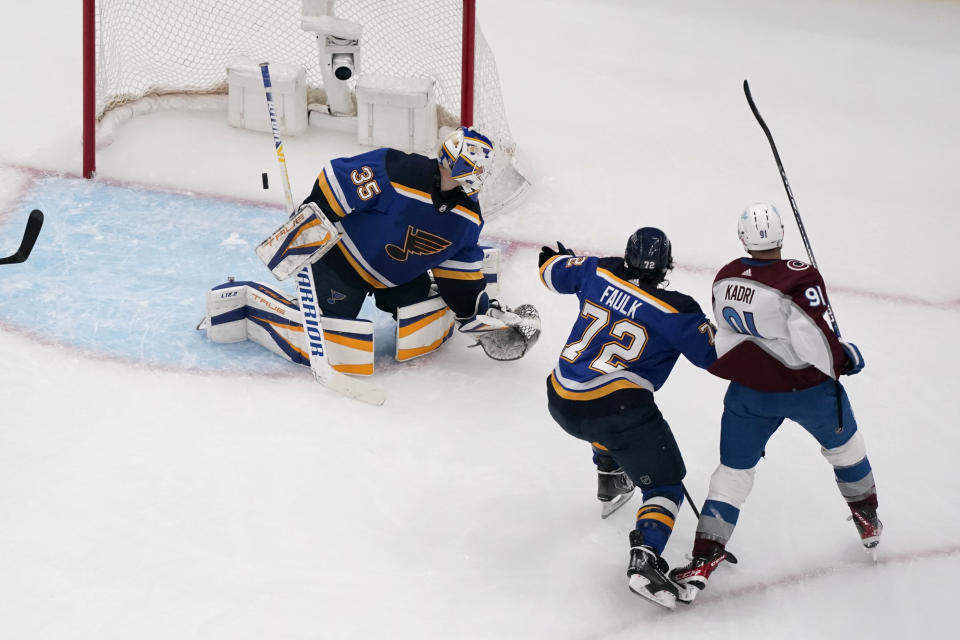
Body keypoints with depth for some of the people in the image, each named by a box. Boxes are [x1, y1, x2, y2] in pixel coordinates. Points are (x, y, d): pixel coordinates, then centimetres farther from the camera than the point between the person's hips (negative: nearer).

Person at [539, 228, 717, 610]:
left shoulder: (600, 273, 5)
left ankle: (609, 480, 55)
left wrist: (555, 257, 44)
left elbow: (554, 273, 22)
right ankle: (644, 561, -21)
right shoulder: (675, 311, -9)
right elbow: (714, 354, -2)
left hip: (562, 403, 6)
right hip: (618, 411, -6)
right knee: (665, 486, 0)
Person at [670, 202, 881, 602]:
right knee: (843, 444, 26)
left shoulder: (725, 279, -7)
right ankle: (868, 520, 45)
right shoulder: (799, 279, -25)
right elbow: (813, 341, -26)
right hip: (807, 388, -3)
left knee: (732, 474, 10)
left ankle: (702, 563, 1)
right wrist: (844, 358, -9)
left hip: (749, 393, 3)